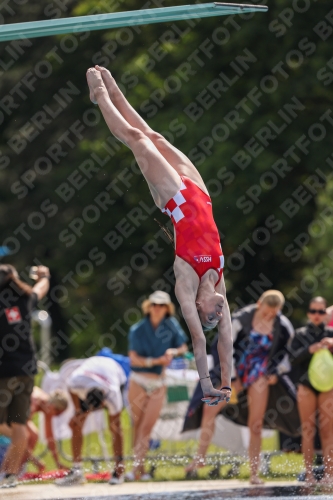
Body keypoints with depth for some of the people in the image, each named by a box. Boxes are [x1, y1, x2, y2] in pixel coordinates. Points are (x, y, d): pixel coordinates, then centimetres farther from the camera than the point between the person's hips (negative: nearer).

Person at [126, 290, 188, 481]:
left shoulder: (171, 325, -1)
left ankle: (137, 468, -7)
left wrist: (173, 352, -13)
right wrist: (155, 361, -25)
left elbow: (184, 348, 8)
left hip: (158, 384, 1)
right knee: (137, 425, 2)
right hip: (138, 381, -1)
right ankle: (139, 466, 9)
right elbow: (134, 358, -13)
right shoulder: (138, 329, -6)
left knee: (147, 427, -6)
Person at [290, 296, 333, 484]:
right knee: (308, 429, 0)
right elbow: (294, 357, -3)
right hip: (306, 385, 1)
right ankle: (309, 473, 1)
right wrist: (309, 350, -21)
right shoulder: (301, 334, 9)